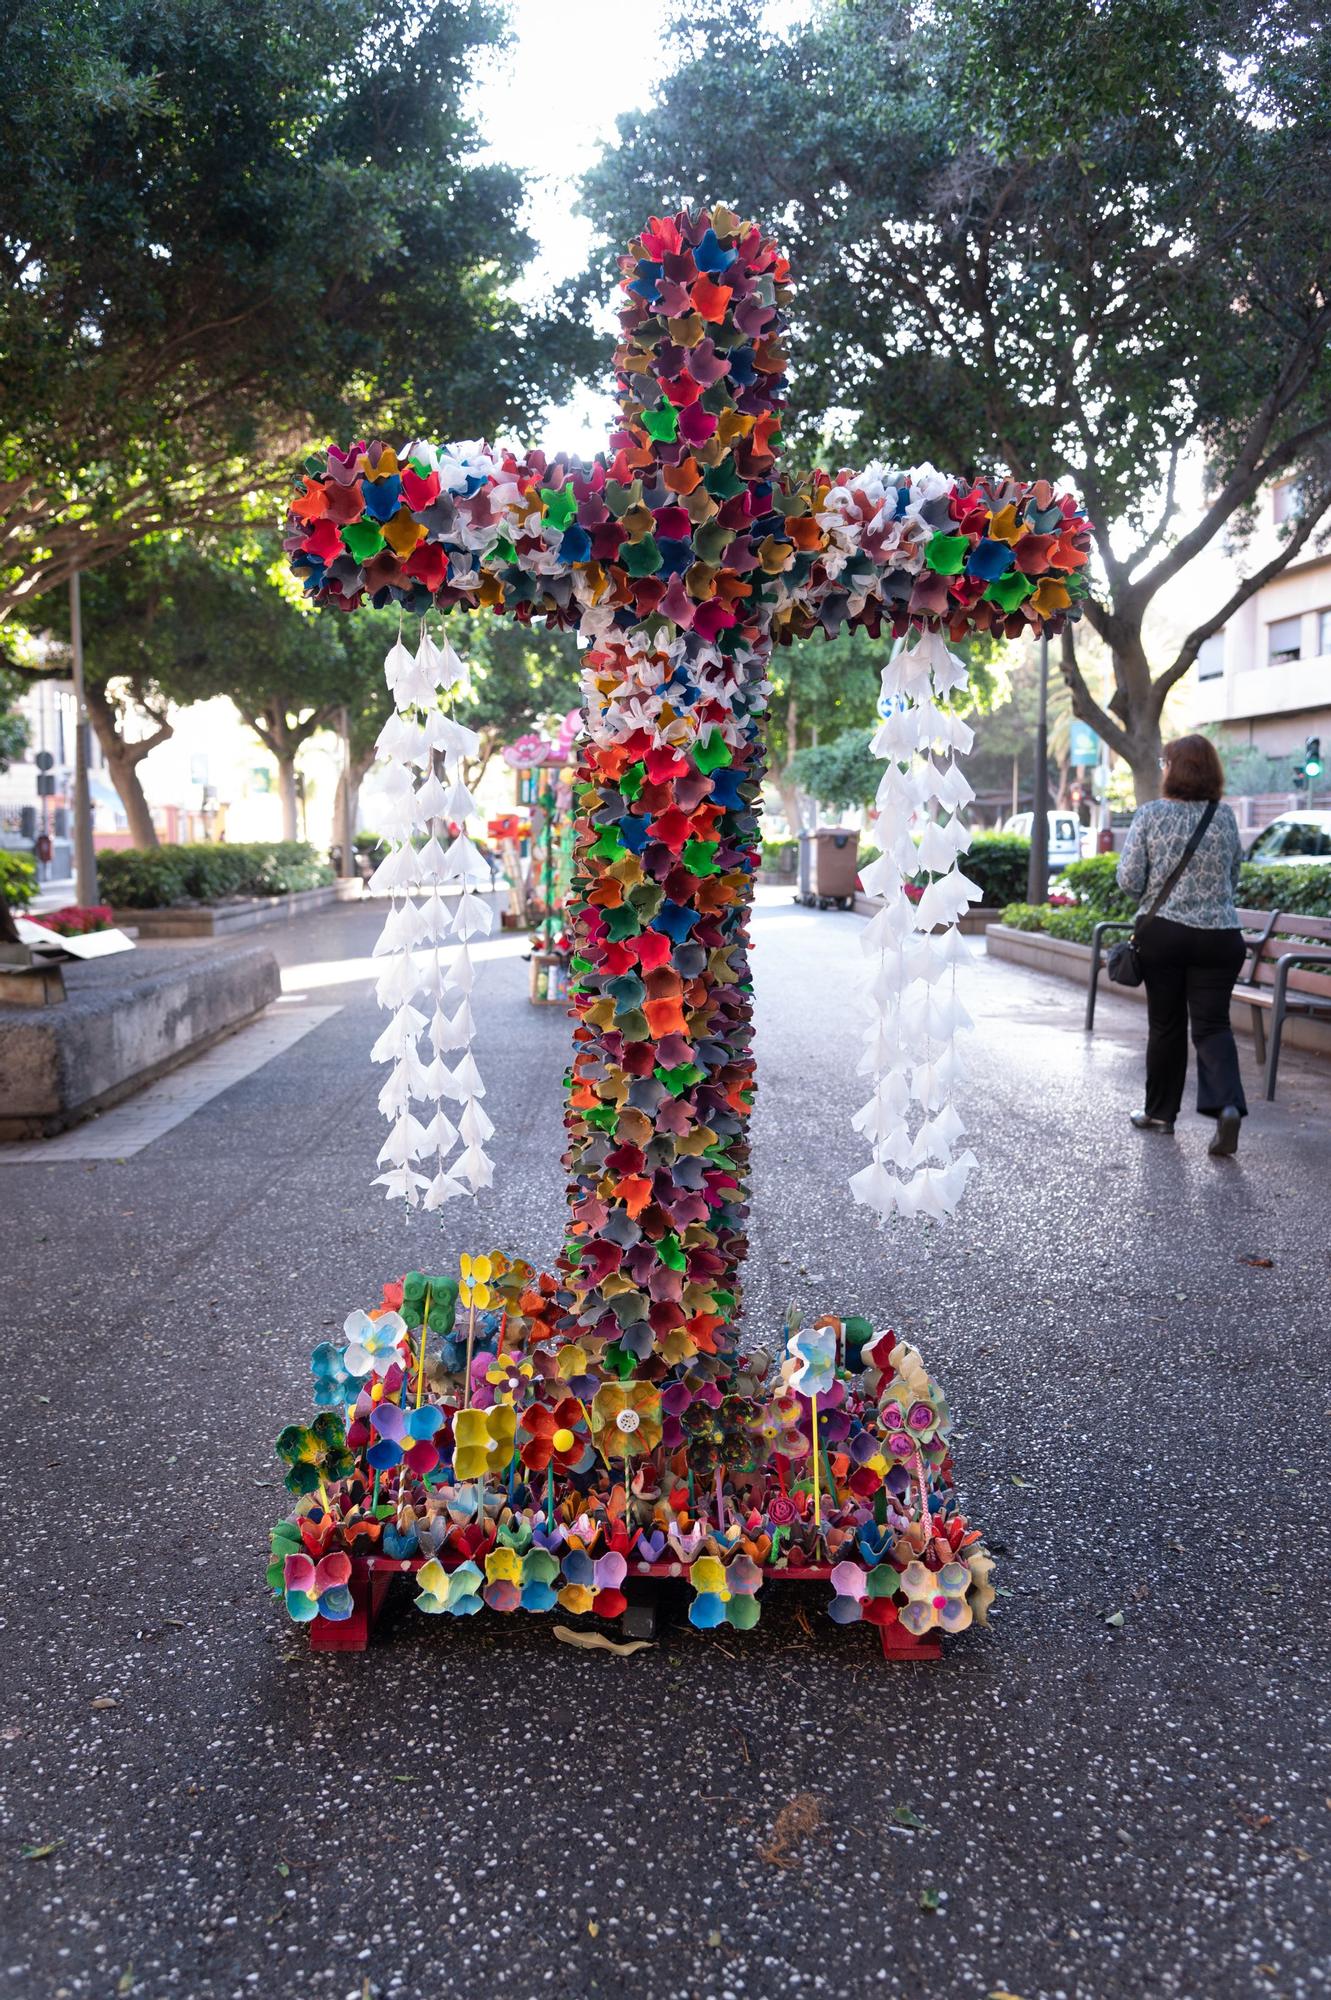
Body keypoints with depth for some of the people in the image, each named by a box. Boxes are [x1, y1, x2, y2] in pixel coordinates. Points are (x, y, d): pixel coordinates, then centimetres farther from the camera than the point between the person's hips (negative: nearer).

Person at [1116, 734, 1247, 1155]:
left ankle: (1160, 1112, 22)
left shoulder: (1150, 814, -7)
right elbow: (1234, 879, 12)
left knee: (1165, 1025, 11)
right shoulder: (1225, 818, 2)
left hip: (1161, 932, -1)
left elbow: (1128, 879, -8)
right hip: (1219, 936, 1)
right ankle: (1227, 1104, -17)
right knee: (1212, 1024, 4)